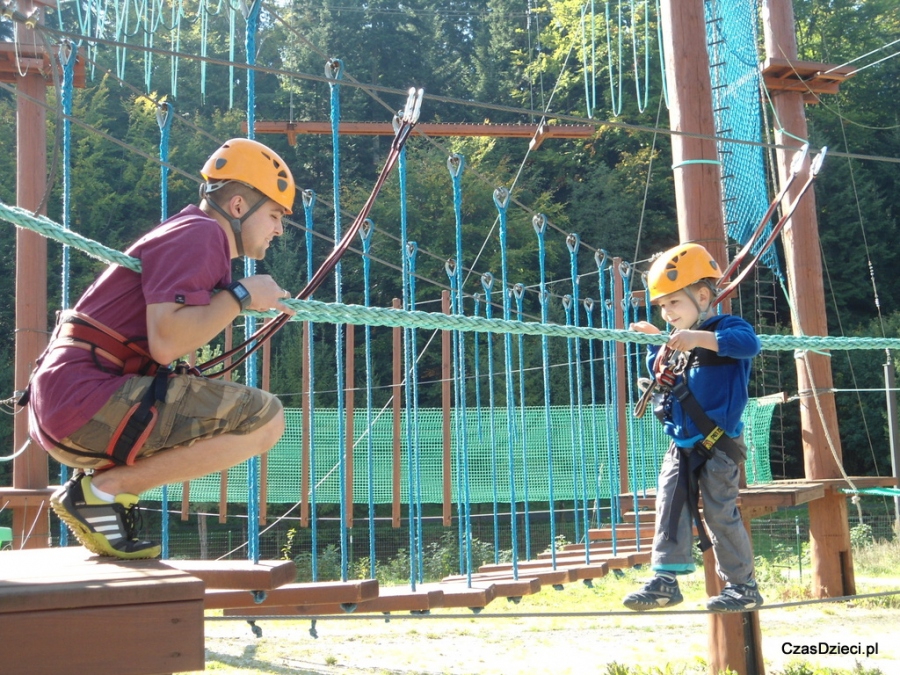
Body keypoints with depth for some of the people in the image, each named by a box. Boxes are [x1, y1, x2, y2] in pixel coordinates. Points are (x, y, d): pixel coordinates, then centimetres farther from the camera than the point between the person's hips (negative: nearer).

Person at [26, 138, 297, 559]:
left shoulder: (193, 232, 20)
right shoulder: (202, 234, -9)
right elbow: (165, 344, -21)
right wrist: (241, 296, -10)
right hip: (84, 396, -10)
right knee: (264, 419, -15)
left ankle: (97, 477, 12)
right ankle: (103, 489, -11)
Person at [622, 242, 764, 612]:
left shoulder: (726, 328, -10)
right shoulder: (674, 344, 12)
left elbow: (749, 343, -34)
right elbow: (663, 378, 28)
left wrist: (699, 339, -42)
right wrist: (655, 345, 14)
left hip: (717, 445, -7)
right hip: (681, 446, 7)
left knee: (720, 513, -2)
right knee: (669, 506, 0)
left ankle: (743, 584, 12)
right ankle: (665, 579, 3)